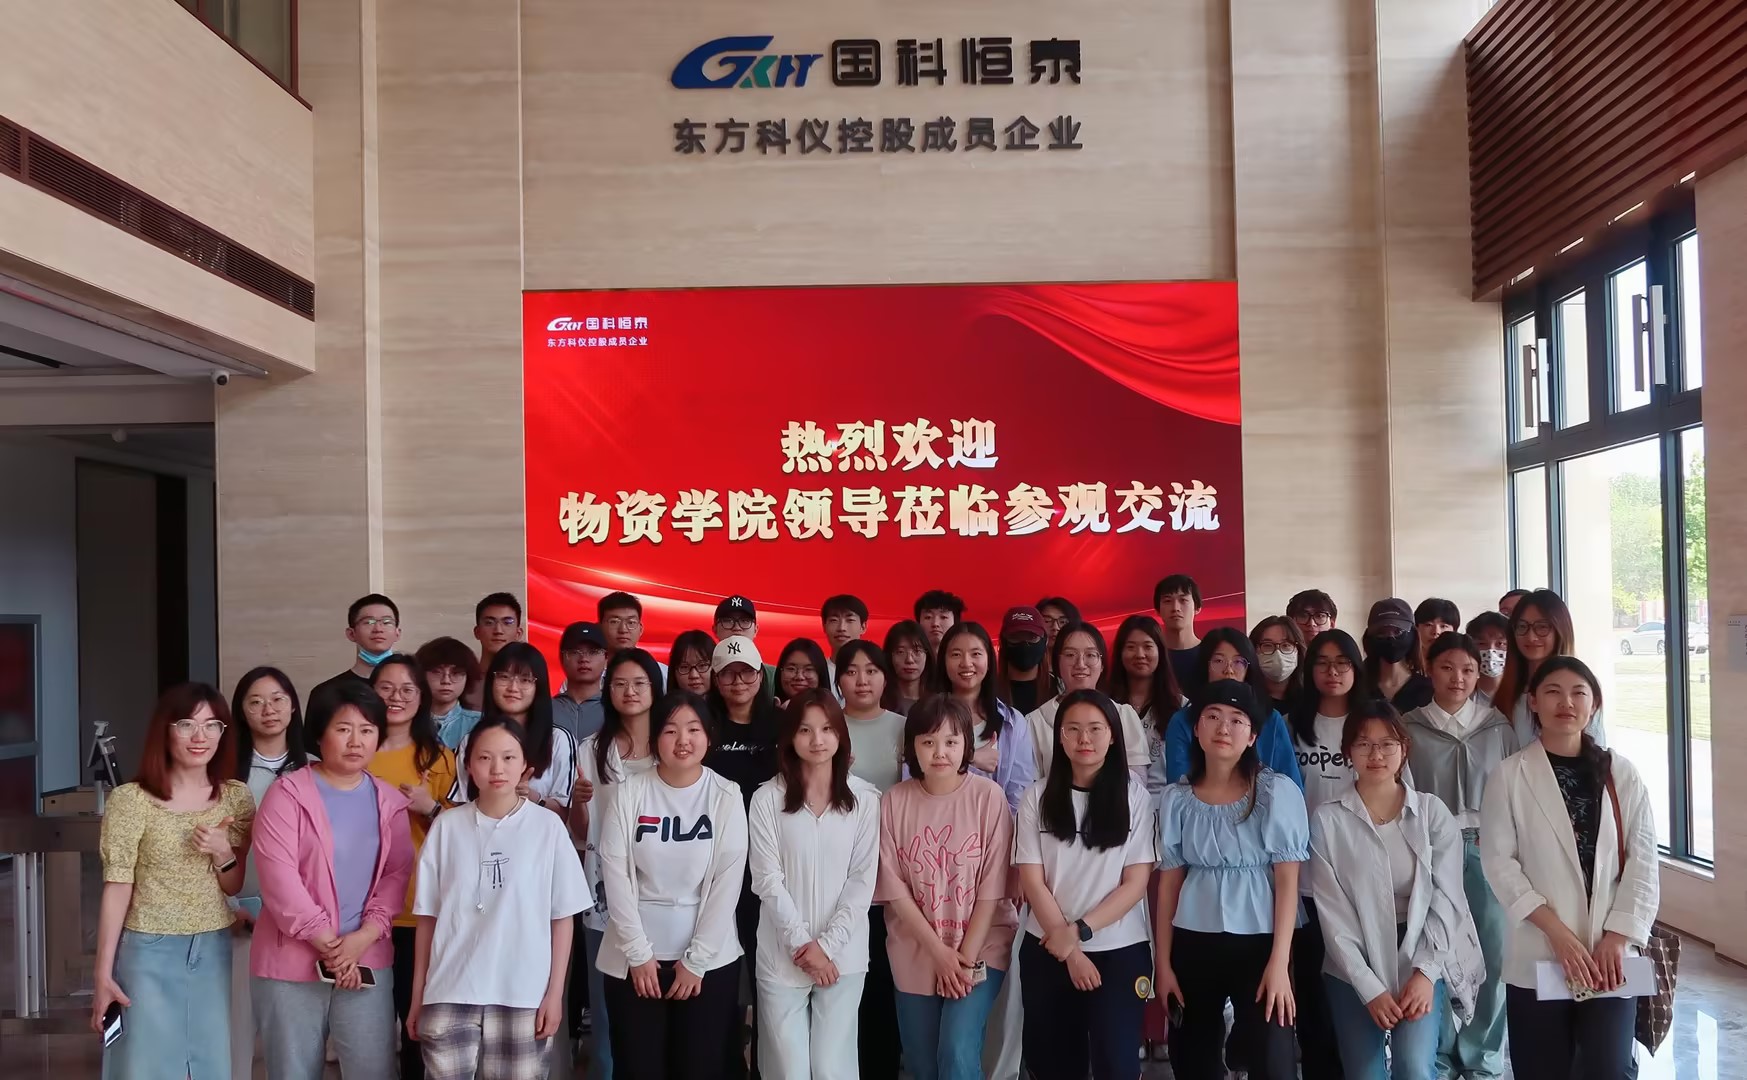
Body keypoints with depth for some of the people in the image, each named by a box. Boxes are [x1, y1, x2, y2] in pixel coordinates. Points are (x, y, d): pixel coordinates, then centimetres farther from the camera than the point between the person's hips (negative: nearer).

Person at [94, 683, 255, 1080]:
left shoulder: (236, 797, 3)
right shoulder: (130, 799, -9)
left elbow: (236, 887, 8)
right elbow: (117, 888, -8)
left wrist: (221, 853, -13)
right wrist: (103, 973, -8)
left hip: (214, 952, 4)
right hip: (149, 952, -4)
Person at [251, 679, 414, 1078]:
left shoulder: (391, 801, 8)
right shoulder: (288, 793, -5)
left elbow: (397, 875, 3)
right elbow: (278, 877, -12)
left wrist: (362, 939, -11)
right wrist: (327, 945, -12)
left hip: (368, 961, 3)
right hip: (291, 962, -2)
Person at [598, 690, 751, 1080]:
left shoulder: (726, 796, -4)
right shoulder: (629, 792, -4)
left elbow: (728, 882, -7)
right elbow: (615, 875, -5)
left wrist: (696, 960, -9)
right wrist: (639, 952, -9)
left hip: (710, 958, 0)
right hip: (634, 955, 0)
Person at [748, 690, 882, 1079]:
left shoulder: (865, 799, 0)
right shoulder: (767, 799, -2)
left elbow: (863, 879, -2)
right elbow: (768, 881, -4)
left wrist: (827, 944, -9)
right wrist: (802, 944, -9)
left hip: (843, 955, 0)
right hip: (782, 955, 0)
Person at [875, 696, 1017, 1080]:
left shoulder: (988, 796, -9)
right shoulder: (893, 802, -4)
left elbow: (993, 886, -9)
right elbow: (893, 887, -5)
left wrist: (966, 955, -12)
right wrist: (939, 951, -11)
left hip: (981, 949, -2)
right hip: (915, 954, 2)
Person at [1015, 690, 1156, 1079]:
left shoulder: (1135, 796, -2)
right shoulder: (1038, 797, 0)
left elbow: (1136, 882, -5)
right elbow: (1031, 880, -3)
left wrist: (1079, 930, -14)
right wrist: (1070, 951, -9)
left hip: (1120, 950, -1)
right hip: (1048, 950, 1)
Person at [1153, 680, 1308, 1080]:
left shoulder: (1277, 791, -5)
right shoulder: (1176, 799, 3)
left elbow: (1287, 881, -7)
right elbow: (1168, 884, 6)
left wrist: (1279, 962, -13)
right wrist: (1162, 964, 3)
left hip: (1259, 942, -3)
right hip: (1193, 945, 3)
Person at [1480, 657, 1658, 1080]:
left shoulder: (1622, 774, 4)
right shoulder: (1509, 775, -2)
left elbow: (1643, 861, 2)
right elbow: (1498, 861, -5)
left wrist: (1617, 938, -7)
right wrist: (1556, 931, -13)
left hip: (1609, 954, 1)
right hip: (1537, 957, -1)